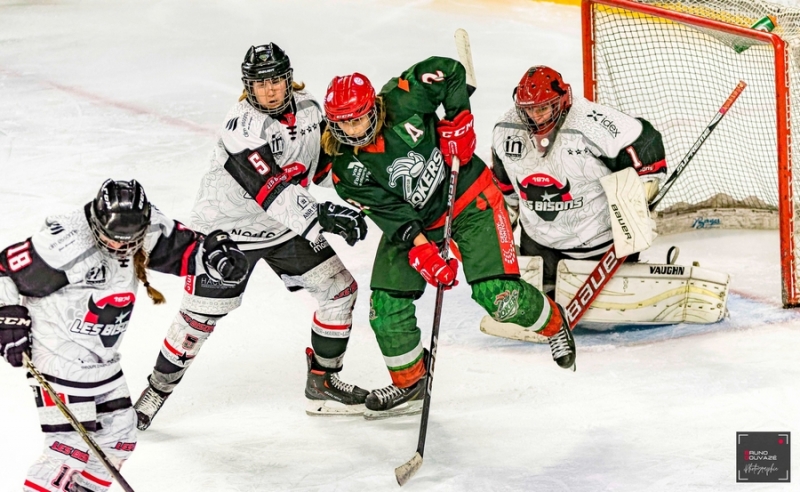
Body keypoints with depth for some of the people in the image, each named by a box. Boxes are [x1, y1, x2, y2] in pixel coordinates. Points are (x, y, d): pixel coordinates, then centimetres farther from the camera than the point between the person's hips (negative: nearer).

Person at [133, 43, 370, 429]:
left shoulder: (308, 108, -3)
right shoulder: (242, 126, -27)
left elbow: (319, 161, 15)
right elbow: (269, 189, -36)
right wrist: (318, 218, -42)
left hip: (286, 227, 7)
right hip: (229, 228, -7)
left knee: (340, 288, 4)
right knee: (200, 316, -6)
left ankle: (323, 383, 17)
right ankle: (158, 389, 14)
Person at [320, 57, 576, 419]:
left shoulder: (402, 100, -23)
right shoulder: (347, 169, -16)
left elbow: (451, 71, -10)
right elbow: (389, 212, -19)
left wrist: (458, 121, -18)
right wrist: (421, 250, -31)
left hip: (470, 199, -3)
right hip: (413, 221, 4)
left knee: (497, 294, -13)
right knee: (386, 305, -5)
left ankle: (553, 322, 19)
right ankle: (408, 383, 17)